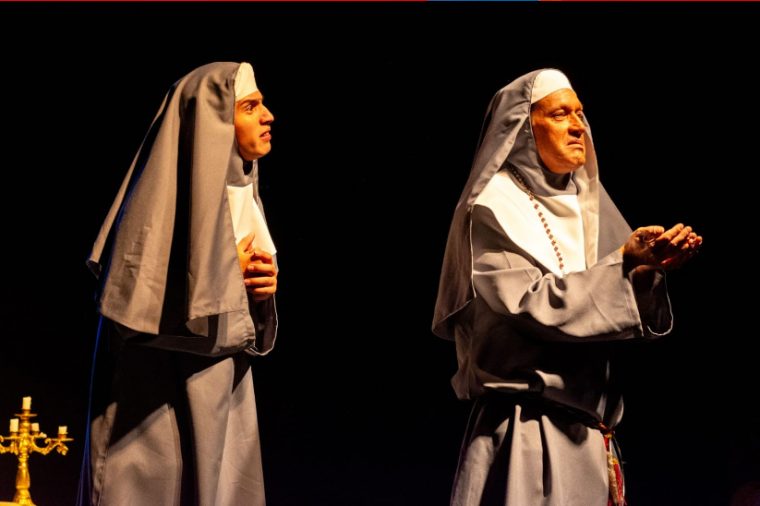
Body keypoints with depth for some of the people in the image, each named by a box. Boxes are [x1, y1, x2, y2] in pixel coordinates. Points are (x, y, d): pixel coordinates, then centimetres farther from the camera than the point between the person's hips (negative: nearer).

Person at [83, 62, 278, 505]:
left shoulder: (241, 191, 11)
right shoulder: (169, 199, -15)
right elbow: (142, 308, -21)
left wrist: (261, 289, -7)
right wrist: (231, 279, -12)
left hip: (223, 394, 8)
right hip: (158, 402, -8)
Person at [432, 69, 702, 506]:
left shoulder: (579, 207, 14)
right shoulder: (494, 208, -7)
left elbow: (602, 308, 9)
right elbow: (532, 304, -18)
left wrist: (648, 269, -10)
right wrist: (624, 262, -19)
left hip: (585, 424, 7)